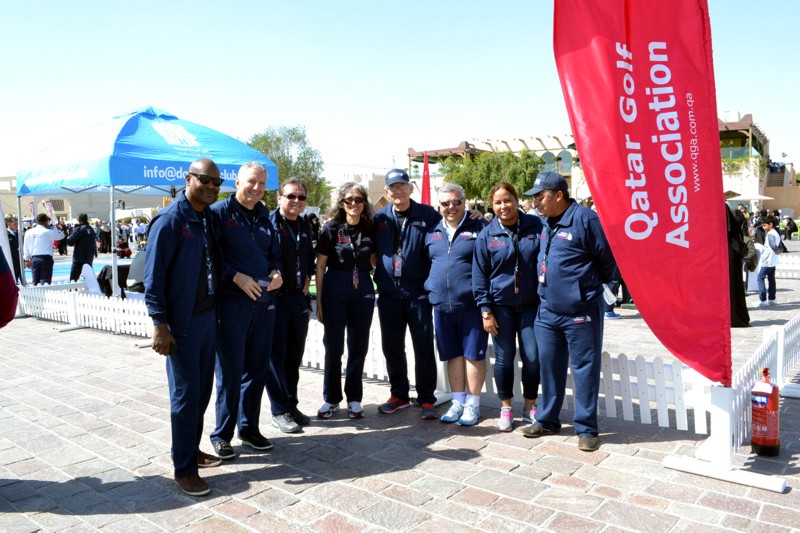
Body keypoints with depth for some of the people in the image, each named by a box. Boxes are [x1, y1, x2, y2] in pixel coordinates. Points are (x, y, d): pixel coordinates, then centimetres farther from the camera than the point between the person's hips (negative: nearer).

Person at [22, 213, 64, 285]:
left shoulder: (28, 232, 6)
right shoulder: (49, 232, -7)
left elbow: (26, 247, 10)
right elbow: (61, 235, 4)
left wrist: (26, 259, 19)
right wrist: (51, 227, 7)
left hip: (34, 258, 4)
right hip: (46, 258, -4)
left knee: (35, 282, 10)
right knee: (45, 282, -2)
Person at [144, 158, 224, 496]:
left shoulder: (210, 218, 8)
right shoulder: (170, 220, -13)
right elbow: (153, 276, -14)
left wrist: (217, 309, 10)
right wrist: (160, 324, -17)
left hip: (208, 316, 7)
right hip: (181, 321, -7)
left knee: (202, 389, 15)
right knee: (185, 394, 1)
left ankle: (192, 449, 33)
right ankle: (184, 469, 14)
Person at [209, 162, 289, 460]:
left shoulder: (265, 217, 13)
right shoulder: (220, 212, -5)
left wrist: (276, 273, -1)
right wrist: (237, 277, -19)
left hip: (264, 302, 6)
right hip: (232, 303, -6)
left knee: (257, 369, 12)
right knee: (230, 371, 0)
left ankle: (249, 428, 27)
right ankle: (221, 435, 15)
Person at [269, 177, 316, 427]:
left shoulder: (305, 226, 13)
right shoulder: (268, 222, -10)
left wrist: (307, 277, 11)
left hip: (298, 297, 7)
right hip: (274, 297, -7)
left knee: (295, 354, 13)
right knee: (276, 354, 2)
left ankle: (292, 404, 26)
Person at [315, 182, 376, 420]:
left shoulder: (370, 229, 4)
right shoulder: (331, 228, -3)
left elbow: (374, 262, 12)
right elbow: (320, 266, -1)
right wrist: (319, 301, -3)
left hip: (363, 290, 2)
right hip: (335, 289, -2)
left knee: (358, 346, 8)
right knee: (333, 346, 3)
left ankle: (354, 398, 22)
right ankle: (331, 398, 19)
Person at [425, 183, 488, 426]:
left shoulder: (479, 228, -2)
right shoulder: (433, 233, 12)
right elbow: (426, 264, 21)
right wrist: (430, 290, 12)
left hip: (471, 304, -4)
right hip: (442, 305, 5)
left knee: (473, 354, 4)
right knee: (453, 354, 13)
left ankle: (472, 403, 17)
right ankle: (457, 401, 24)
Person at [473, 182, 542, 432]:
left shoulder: (536, 226, -2)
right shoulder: (487, 235, -1)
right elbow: (479, 275, 1)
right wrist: (485, 310, -3)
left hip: (531, 304, 0)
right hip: (501, 306, 0)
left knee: (532, 357, 1)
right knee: (504, 358, 6)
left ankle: (530, 406, 24)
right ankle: (506, 408, 24)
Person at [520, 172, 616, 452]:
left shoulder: (584, 218, -13)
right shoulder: (545, 223, 10)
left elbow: (608, 258, -7)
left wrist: (593, 283, 6)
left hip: (580, 312, -7)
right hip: (547, 311, 7)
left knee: (585, 369, 4)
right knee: (549, 366, 15)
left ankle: (586, 428, 17)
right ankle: (547, 420, 29)